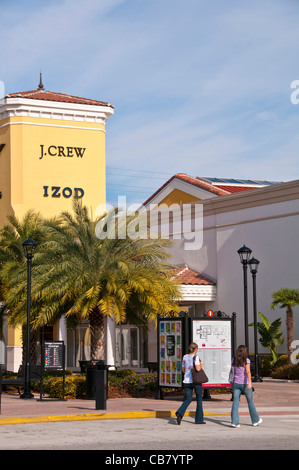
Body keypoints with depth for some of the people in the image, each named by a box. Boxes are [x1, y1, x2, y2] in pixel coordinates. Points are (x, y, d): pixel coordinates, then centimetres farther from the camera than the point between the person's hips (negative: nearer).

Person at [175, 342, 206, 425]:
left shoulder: (185, 357, 7)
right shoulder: (196, 357, -9)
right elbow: (198, 369, -19)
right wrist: (201, 365, 1)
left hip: (187, 382, 4)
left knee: (188, 400, 9)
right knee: (199, 399, 11)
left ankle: (180, 413, -19)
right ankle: (199, 419, 14)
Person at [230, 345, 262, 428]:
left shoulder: (234, 360, 3)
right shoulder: (246, 360, -9)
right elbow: (248, 372, -20)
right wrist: (250, 382, -30)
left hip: (236, 383, 3)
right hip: (245, 383, -3)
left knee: (235, 402, -2)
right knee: (250, 402, 12)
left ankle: (234, 422, -13)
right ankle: (255, 420, 26)